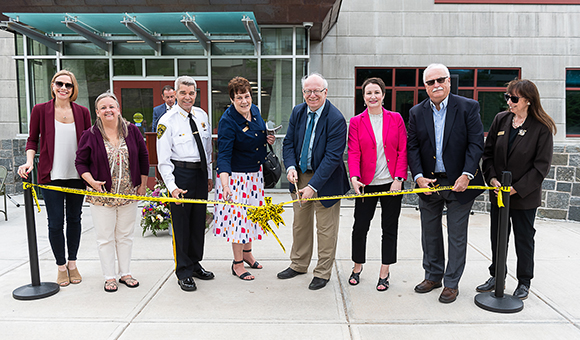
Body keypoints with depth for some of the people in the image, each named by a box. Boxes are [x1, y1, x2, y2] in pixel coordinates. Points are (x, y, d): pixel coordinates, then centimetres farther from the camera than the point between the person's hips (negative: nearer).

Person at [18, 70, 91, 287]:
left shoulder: (82, 112, 4)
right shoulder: (40, 110, 0)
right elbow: (33, 140, 6)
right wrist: (29, 162, -10)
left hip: (76, 175, 2)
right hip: (51, 175, -2)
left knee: (74, 220, 11)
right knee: (55, 222, 2)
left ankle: (72, 264, 26)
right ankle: (61, 266, 19)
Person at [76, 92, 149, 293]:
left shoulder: (132, 131, 1)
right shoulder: (90, 136, -4)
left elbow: (143, 157, 7)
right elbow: (80, 162, 1)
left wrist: (143, 184, 5)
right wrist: (92, 182, -14)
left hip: (129, 195, 2)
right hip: (101, 195, -2)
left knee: (125, 236, 13)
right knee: (105, 238, 6)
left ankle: (126, 273, 26)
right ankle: (109, 277, 19)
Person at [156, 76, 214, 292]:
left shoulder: (202, 116, 8)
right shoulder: (167, 121, -9)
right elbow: (163, 159, -10)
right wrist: (171, 186, -19)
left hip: (200, 172, 6)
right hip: (180, 173, -6)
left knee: (199, 220, 14)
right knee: (181, 222, 1)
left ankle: (195, 264, 31)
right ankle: (183, 272, 15)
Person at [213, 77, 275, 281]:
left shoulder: (254, 111, 1)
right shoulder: (228, 121, -22)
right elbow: (224, 155, -30)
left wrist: (267, 139, -1)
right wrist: (224, 184, -41)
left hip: (255, 172, 8)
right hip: (236, 175, -8)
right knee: (238, 214, 1)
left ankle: (247, 252, 37)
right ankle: (237, 263, 17)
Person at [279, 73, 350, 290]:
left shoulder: (336, 120, -20)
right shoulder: (298, 112, -1)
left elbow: (332, 157, -23)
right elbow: (289, 142, 5)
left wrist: (313, 186, -26)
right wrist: (290, 167, -13)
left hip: (325, 179, -5)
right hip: (300, 175, 6)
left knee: (326, 228, 7)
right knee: (300, 223, 19)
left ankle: (323, 273, 25)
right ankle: (299, 265, 37)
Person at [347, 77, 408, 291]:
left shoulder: (396, 119, 4)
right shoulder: (356, 122, 2)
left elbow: (403, 151, 1)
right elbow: (353, 153, -5)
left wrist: (398, 179, -8)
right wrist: (354, 177, -20)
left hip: (391, 183, 1)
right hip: (367, 184, 0)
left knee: (389, 228, 7)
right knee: (360, 226, 4)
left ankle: (384, 273, 21)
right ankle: (357, 267, 27)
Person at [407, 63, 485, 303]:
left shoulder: (468, 107, -4)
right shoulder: (416, 112, 4)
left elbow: (476, 144, -9)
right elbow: (412, 147, 1)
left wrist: (466, 175, -20)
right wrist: (418, 176, -12)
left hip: (459, 183, -3)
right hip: (428, 182, 3)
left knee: (457, 236, 7)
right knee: (430, 234, 15)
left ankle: (452, 283, 22)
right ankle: (433, 276, 33)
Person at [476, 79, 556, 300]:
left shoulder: (542, 128, -11)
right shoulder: (500, 120, 1)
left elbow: (541, 166, -12)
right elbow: (488, 152, 5)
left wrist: (516, 188, -17)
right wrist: (492, 178, -8)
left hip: (525, 196, -4)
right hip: (498, 193, 4)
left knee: (524, 240, 11)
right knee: (497, 238, 14)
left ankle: (524, 282, 28)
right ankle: (496, 276, 31)